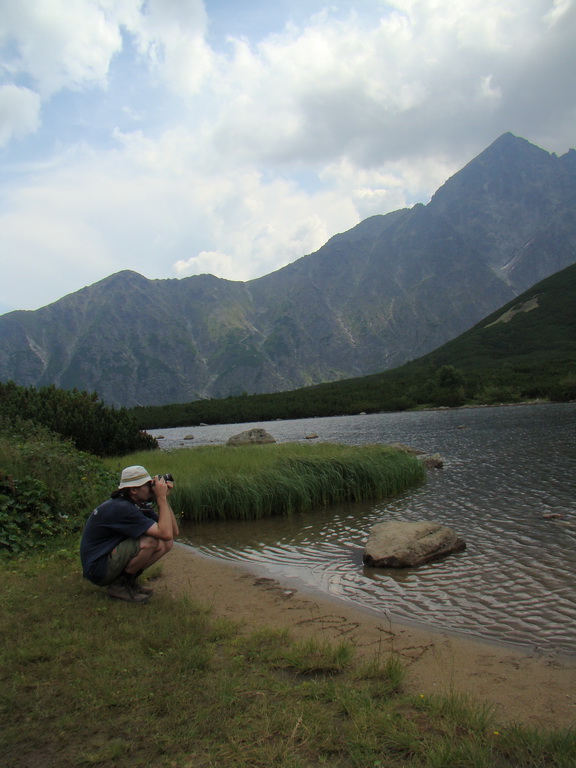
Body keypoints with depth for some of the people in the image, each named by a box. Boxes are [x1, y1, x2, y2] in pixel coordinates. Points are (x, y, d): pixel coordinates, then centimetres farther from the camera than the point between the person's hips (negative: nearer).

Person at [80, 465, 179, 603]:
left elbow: (174, 532, -1)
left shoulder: (140, 504, 2)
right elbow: (166, 533, -32)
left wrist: (164, 499, -8)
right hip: (97, 569, -9)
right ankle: (119, 585, -8)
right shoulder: (121, 508, -27)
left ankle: (130, 580, 7)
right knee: (150, 542, -27)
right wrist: (161, 498, -26)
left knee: (166, 544, -2)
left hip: (112, 558, 9)